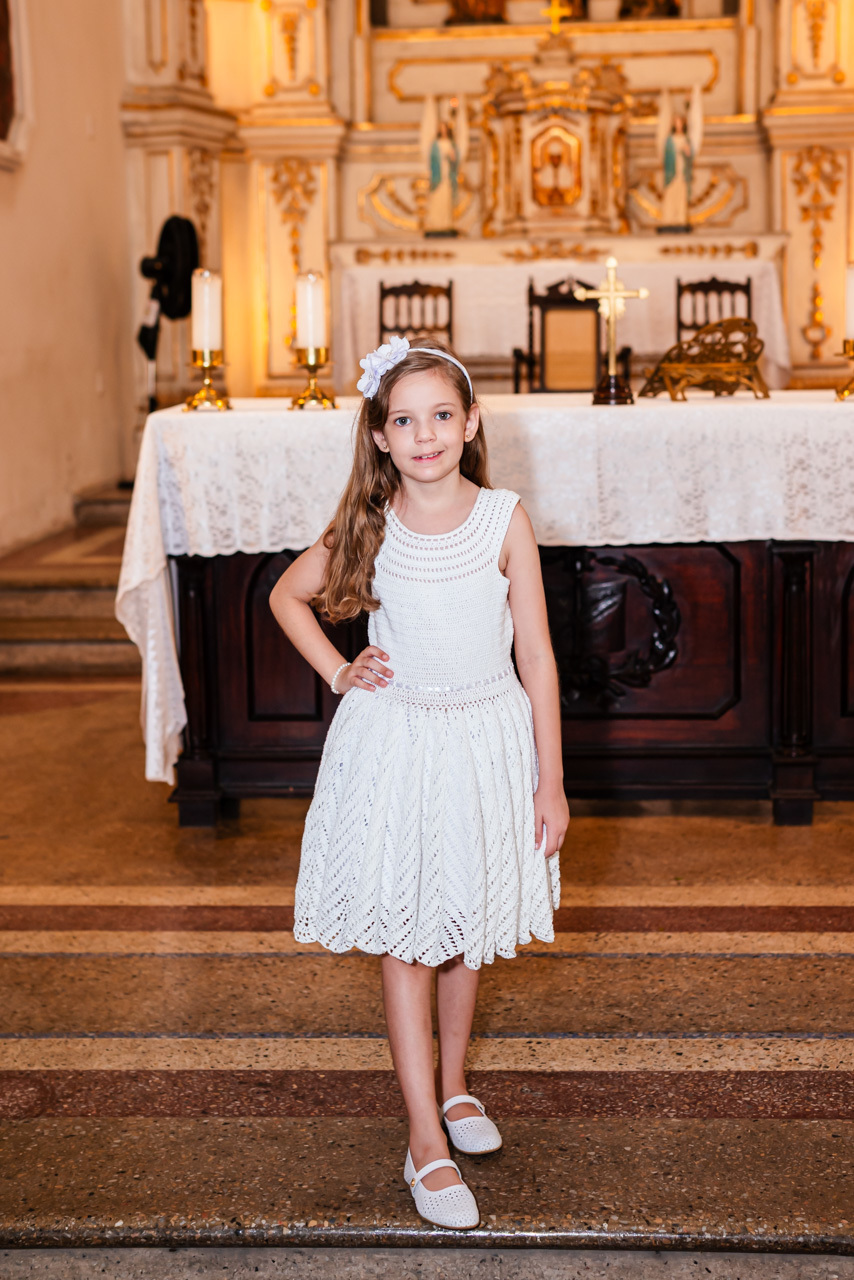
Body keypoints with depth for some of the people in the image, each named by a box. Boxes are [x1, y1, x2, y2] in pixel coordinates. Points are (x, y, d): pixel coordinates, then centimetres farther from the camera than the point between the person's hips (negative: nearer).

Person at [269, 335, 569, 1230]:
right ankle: (426, 1142, 5)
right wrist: (338, 672, 0)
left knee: (467, 923, 15)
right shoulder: (369, 526, -5)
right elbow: (287, 596, 13)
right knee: (402, 938, 0)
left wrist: (551, 782, -4)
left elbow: (536, 657, -5)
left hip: (487, 741, 0)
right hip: (393, 743, 0)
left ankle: (453, 1086, 36)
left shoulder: (504, 522, -8)